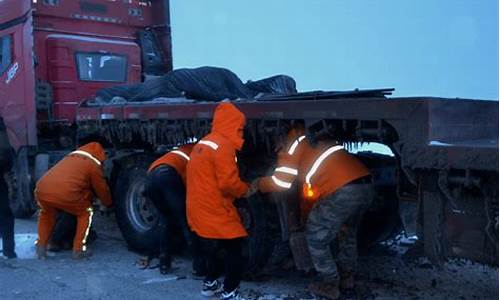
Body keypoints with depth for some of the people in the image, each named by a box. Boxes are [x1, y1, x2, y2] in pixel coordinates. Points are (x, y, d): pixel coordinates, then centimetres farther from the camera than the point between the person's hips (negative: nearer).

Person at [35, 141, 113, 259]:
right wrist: (108, 203, 45)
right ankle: (78, 250, 18)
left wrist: (90, 196, 59)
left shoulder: (70, 157, 34)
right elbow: (102, 189, 25)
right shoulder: (93, 164, 16)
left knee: (46, 213, 36)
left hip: (41, 190, 6)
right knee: (86, 213, 21)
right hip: (64, 193, -6)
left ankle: (41, 248, 27)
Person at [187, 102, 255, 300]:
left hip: (200, 209, 10)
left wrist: (240, 188, 11)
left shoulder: (203, 143, 13)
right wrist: (245, 189, -4)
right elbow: (228, 183, -23)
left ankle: (210, 284, 35)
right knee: (235, 249, -1)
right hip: (214, 211, -10)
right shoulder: (223, 145, -18)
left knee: (212, 246, 24)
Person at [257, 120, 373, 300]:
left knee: (316, 236, 10)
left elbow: (281, 181, 6)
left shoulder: (295, 144, 11)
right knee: (347, 232, 31)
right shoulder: (318, 143, 33)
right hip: (366, 186, 9)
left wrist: (259, 184, 25)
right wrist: (306, 212, 46)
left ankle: (330, 285, 18)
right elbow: (311, 183, 39)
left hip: (343, 192, -9)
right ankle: (347, 276, 42)